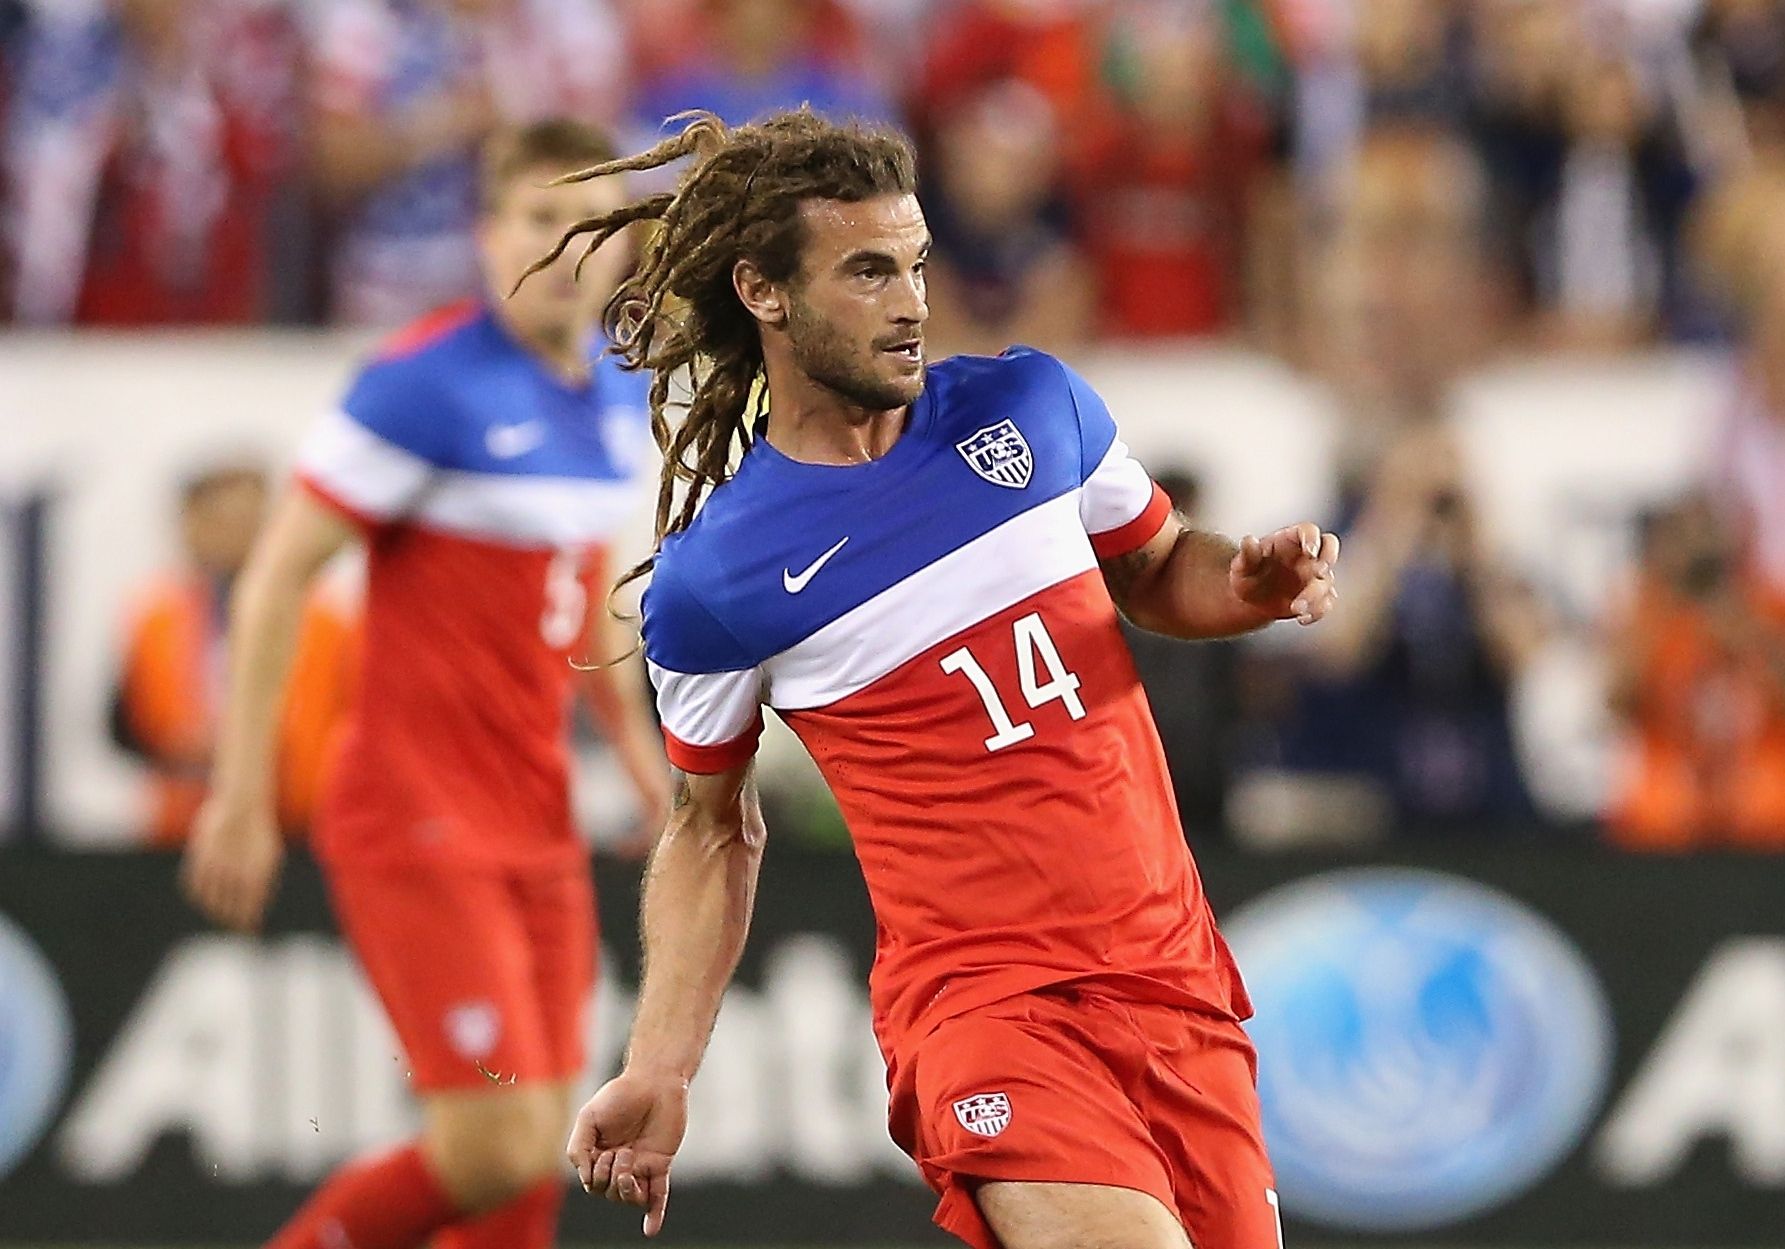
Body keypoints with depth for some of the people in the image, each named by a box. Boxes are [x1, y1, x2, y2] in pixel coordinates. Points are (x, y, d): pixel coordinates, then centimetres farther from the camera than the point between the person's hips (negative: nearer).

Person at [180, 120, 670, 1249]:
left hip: (537, 821, 7)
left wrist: (637, 741, 17)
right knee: (494, 1150, -15)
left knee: (536, 1157, 3)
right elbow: (278, 575, -12)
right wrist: (242, 796, -14)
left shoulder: (620, 394, 9)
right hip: (418, 819, -7)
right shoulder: (428, 383, -13)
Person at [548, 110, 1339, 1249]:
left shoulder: (1030, 404, 4)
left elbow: (1157, 571, 21)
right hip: (981, 996, -5)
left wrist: (1253, 586, -2)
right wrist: (661, 1076, 0)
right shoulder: (706, 585, -5)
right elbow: (713, 828, 9)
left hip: (1174, 970, 5)